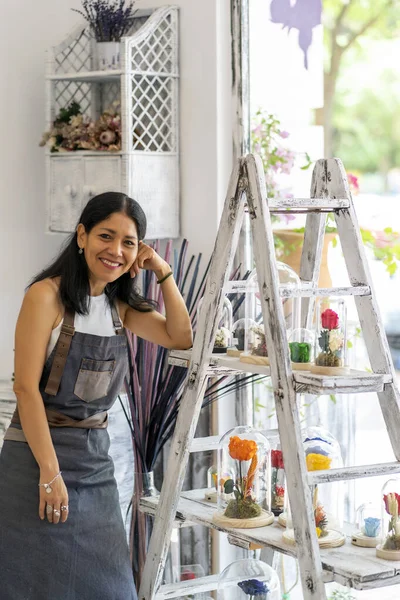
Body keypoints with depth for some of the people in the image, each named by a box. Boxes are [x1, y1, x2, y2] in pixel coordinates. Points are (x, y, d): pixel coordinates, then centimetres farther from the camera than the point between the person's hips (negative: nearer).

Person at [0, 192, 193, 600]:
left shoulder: (119, 303, 9)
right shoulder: (47, 295, -12)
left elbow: (180, 338, 13)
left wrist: (163, 273, 1)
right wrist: (51, 472, -19)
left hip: (97, 456, 7)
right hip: (39, 454, -6)